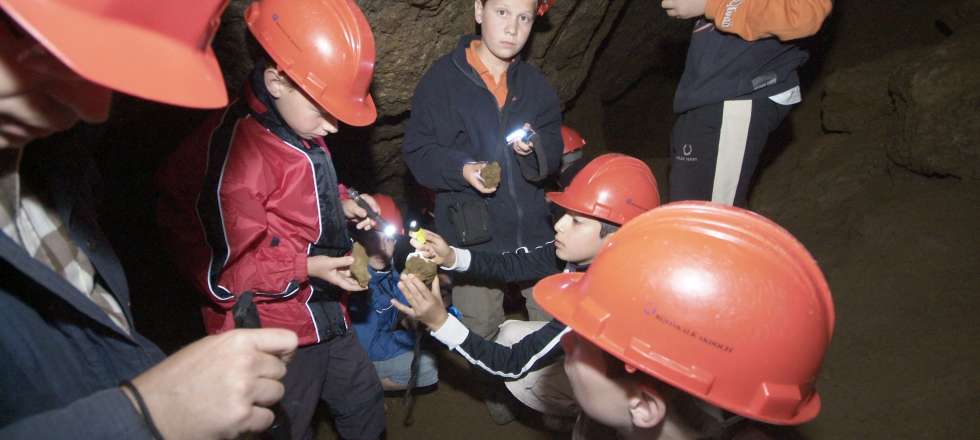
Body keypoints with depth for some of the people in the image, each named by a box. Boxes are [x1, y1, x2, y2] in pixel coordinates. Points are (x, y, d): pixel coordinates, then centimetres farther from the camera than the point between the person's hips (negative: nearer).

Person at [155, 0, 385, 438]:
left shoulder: (299, 129, -1)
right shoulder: (230, 151, -29)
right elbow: (220, 270, -23)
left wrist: (341, 203, 1)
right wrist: (305, 268, -24)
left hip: (326, 316, 9)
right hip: (272, 335, -8)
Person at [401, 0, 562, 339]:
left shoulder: (535, 83, 9)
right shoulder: (442, 78, -3)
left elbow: (554, 155, 8)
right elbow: (417, 152, -4)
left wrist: (535, 147, -14)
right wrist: (461, 169, -21)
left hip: (534, 228, 3)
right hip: (473, 235, -3)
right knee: (480, 334, 7)